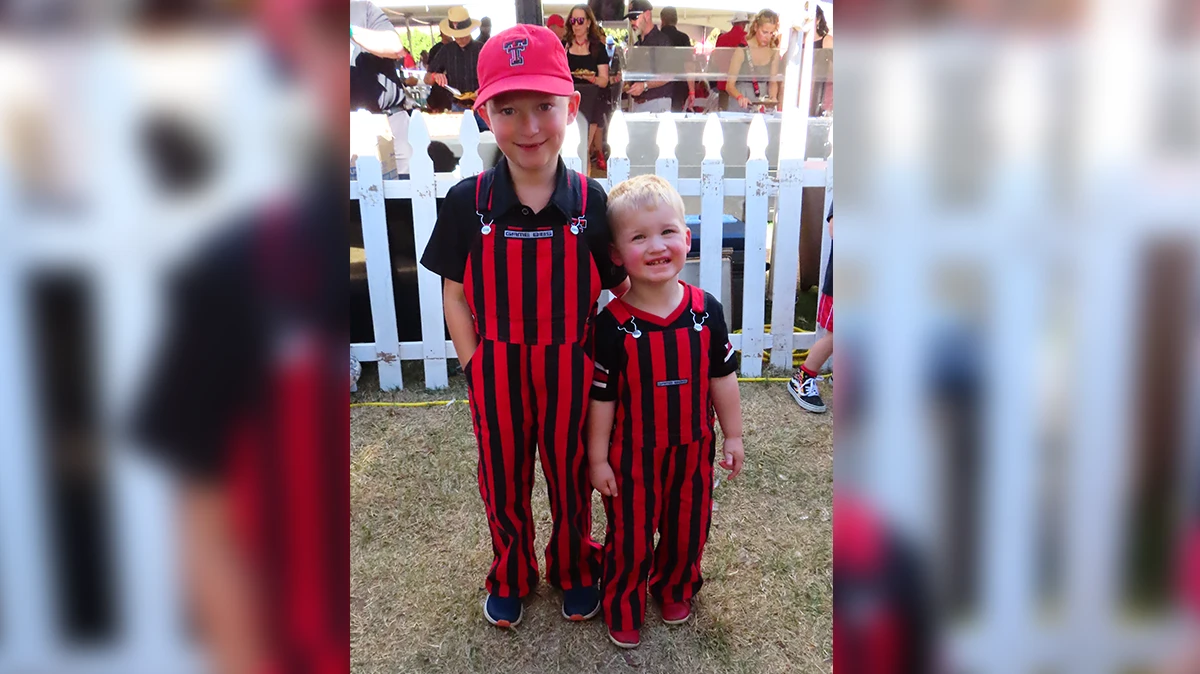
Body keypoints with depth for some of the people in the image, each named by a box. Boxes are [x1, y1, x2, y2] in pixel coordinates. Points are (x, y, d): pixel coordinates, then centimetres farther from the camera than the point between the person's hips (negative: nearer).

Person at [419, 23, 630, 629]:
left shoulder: (591, 203, -12)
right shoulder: (466, 203, -11)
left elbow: (620, 288, -4)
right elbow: (454, 295, -4)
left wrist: (599, 361, -10)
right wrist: (477, 370, -8)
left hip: (569, 371, 0)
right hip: (496, 373, 1)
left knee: (571, 481, 20)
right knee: (503, 486, 20)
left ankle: (573, 570, 48)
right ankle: (510, 576, 47)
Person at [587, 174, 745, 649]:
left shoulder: (705, 310, -9)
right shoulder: (613, 324, -17)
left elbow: (723, 377, 1)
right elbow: (601, 396, -10)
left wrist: (733, 436, 6)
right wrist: (598, 458, -6)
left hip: (693, 448, 3)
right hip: (632, 454, -3)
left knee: (688, 528, 20)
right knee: (630, 536, 12)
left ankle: (674, 589, 48)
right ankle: (623, 610, 36)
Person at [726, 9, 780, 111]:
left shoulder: (774, 53, 5)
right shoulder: (741, 51, -9)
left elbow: (773, 82, 10)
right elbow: (729, 85, -10)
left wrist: (773, 97, -12)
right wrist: (739, 97, -30)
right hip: (741, 105, -3)